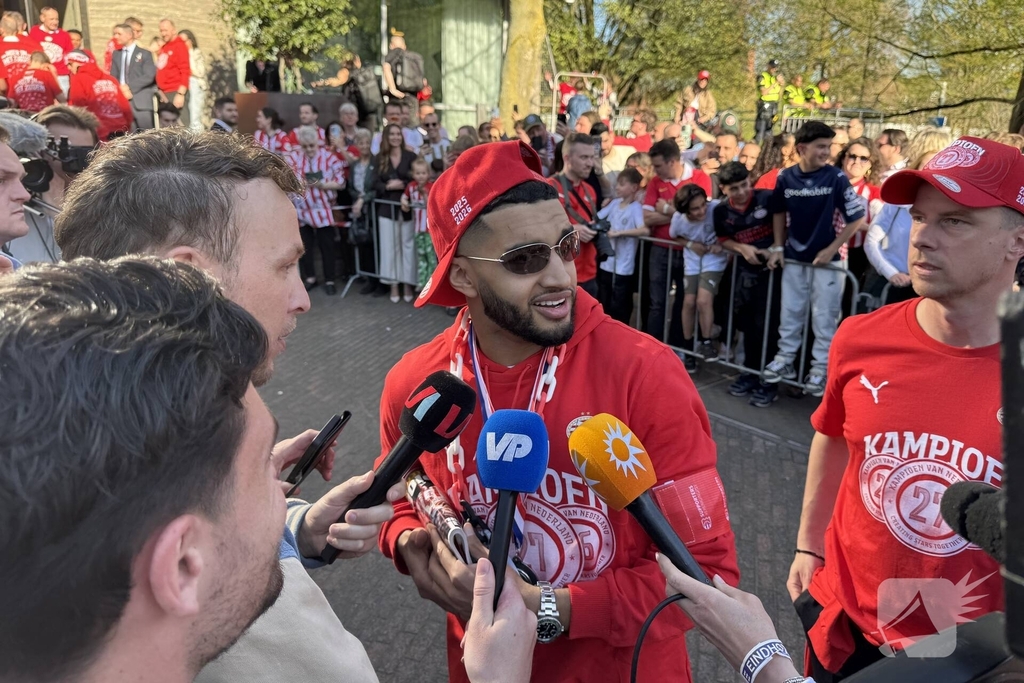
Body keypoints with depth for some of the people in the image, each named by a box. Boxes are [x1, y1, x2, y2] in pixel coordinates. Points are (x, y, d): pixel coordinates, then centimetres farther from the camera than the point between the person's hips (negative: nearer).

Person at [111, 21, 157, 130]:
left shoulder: (144, 53, 5)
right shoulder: (116, 54, 19)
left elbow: (149, 76, -7)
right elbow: (113, 76, 16)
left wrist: (130, 87, -13)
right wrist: (120, 89, -6)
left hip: (140, 100, -4)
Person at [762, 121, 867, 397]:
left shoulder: (836, 178, -12)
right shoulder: (785, 177, -4)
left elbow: (856, 217, -8)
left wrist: (831, 249, -11)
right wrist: (778, 246, 8)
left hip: (826, 259, -3)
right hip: (794, 258, 3)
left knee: (824, 317, 4)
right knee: (790, 313, 13)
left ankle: (820, 369, 15)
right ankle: (784, 359, 27)